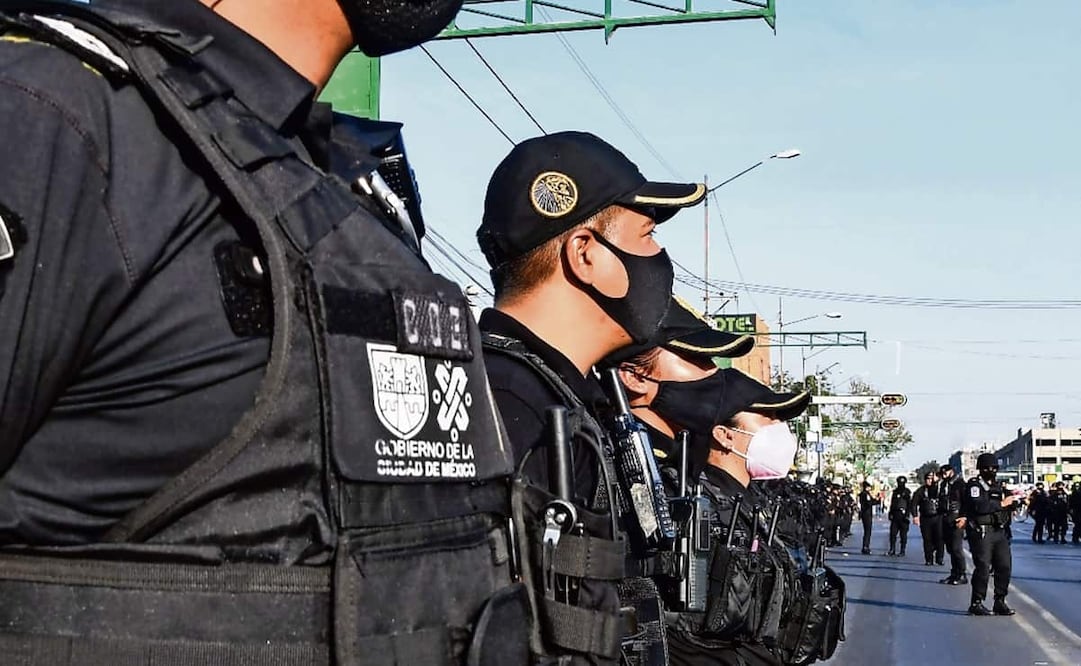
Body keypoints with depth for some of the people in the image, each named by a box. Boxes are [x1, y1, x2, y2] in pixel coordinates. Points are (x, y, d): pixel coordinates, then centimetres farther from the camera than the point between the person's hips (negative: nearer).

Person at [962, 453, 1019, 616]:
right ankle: (976, 603, -1)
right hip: (981, 533, -7)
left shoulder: (999, 485, 18)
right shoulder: (974, 485, -4)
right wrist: (1001, 503, -18)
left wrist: (1013, 499, 3)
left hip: (1000, 531, 7)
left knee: (1005, 566, 3)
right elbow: (978, 506, -21)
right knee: (983, 568, -9)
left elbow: (1007, 507, 23)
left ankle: (1000, 602, 12)